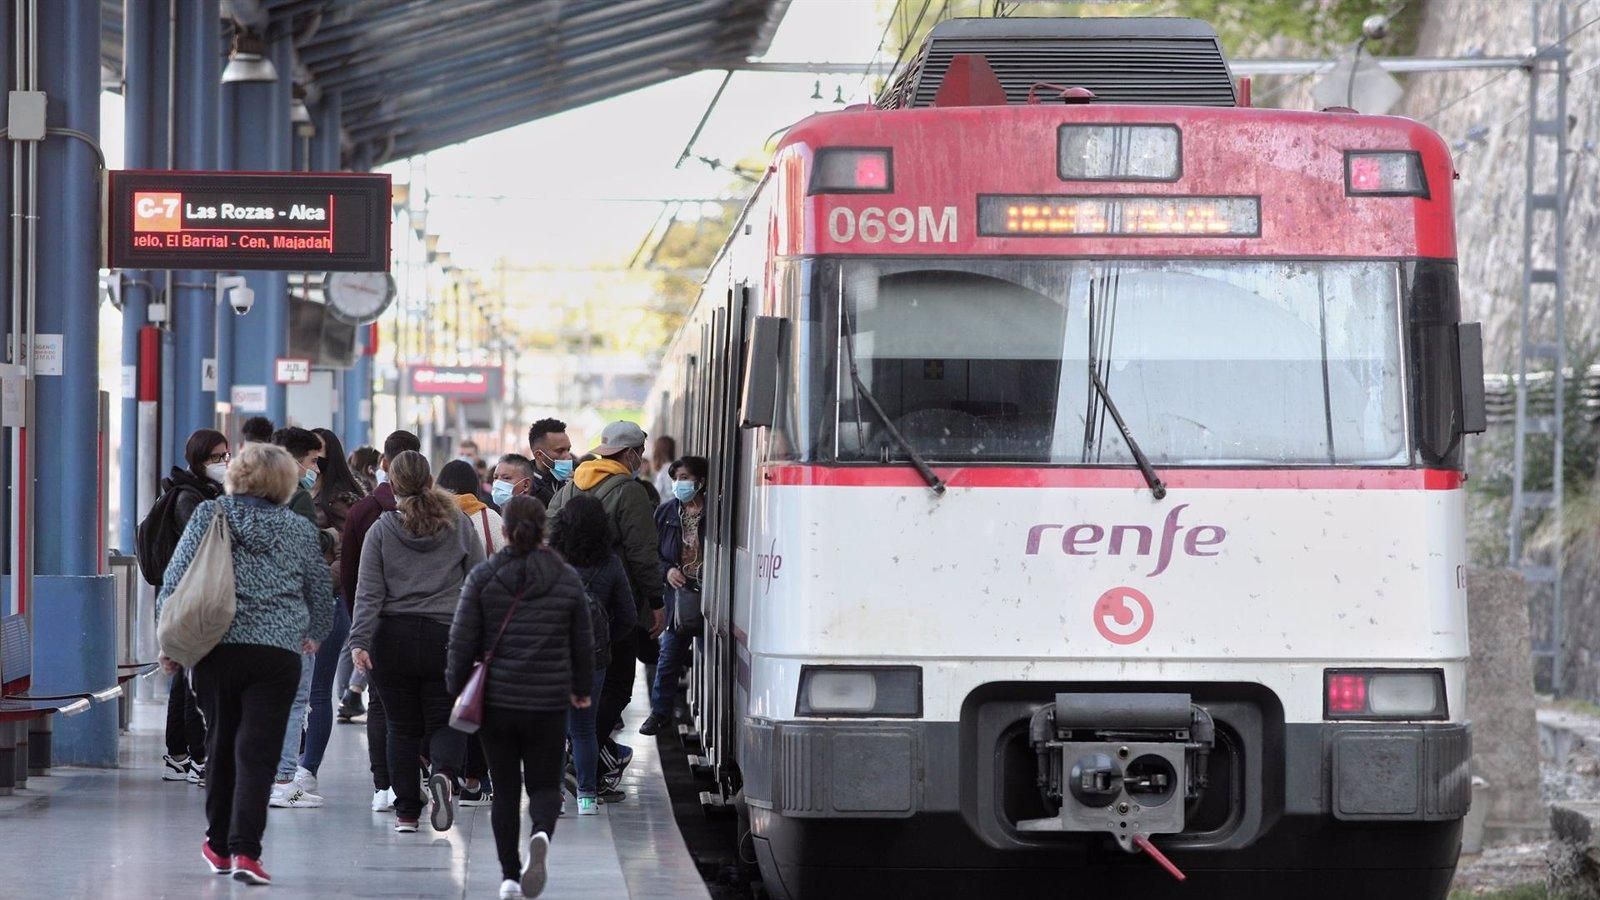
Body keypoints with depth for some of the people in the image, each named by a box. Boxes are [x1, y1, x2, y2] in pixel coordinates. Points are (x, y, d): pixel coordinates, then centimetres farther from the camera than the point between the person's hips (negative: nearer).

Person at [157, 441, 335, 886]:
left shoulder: (209, 515, 1)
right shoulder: (300, 531, 5)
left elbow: (174, 582, -2)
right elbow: (321, 595, 16)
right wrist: (313, 634, 36)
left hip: (215, 651, 1)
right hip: (277, 655, -1)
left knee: (220, 747, 16)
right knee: (257, 753, -3)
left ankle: (219, 845, 26)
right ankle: (244, 849, -16)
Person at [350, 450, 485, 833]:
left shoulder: (381, 530, -1)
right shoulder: (459, 526, 2)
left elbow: (369, 592, -6)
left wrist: (359, 641, -9)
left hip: (394, 639, 0)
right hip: (447, 639, 0)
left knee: (402, 728, 9)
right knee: (445, 720, 7)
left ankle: (407, 812, 8)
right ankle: (444, 773, -25)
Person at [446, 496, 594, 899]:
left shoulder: (482, 578, -4)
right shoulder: (567, 579, 0)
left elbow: (462, 640, -4)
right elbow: (583, 643, 8)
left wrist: (457, 688, 10)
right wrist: (582, 688, 23)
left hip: (495, 700, 0)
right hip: (548, 703, 0)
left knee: (505, 790, 11)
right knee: (544, 786, 9)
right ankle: (541, 835, -23)